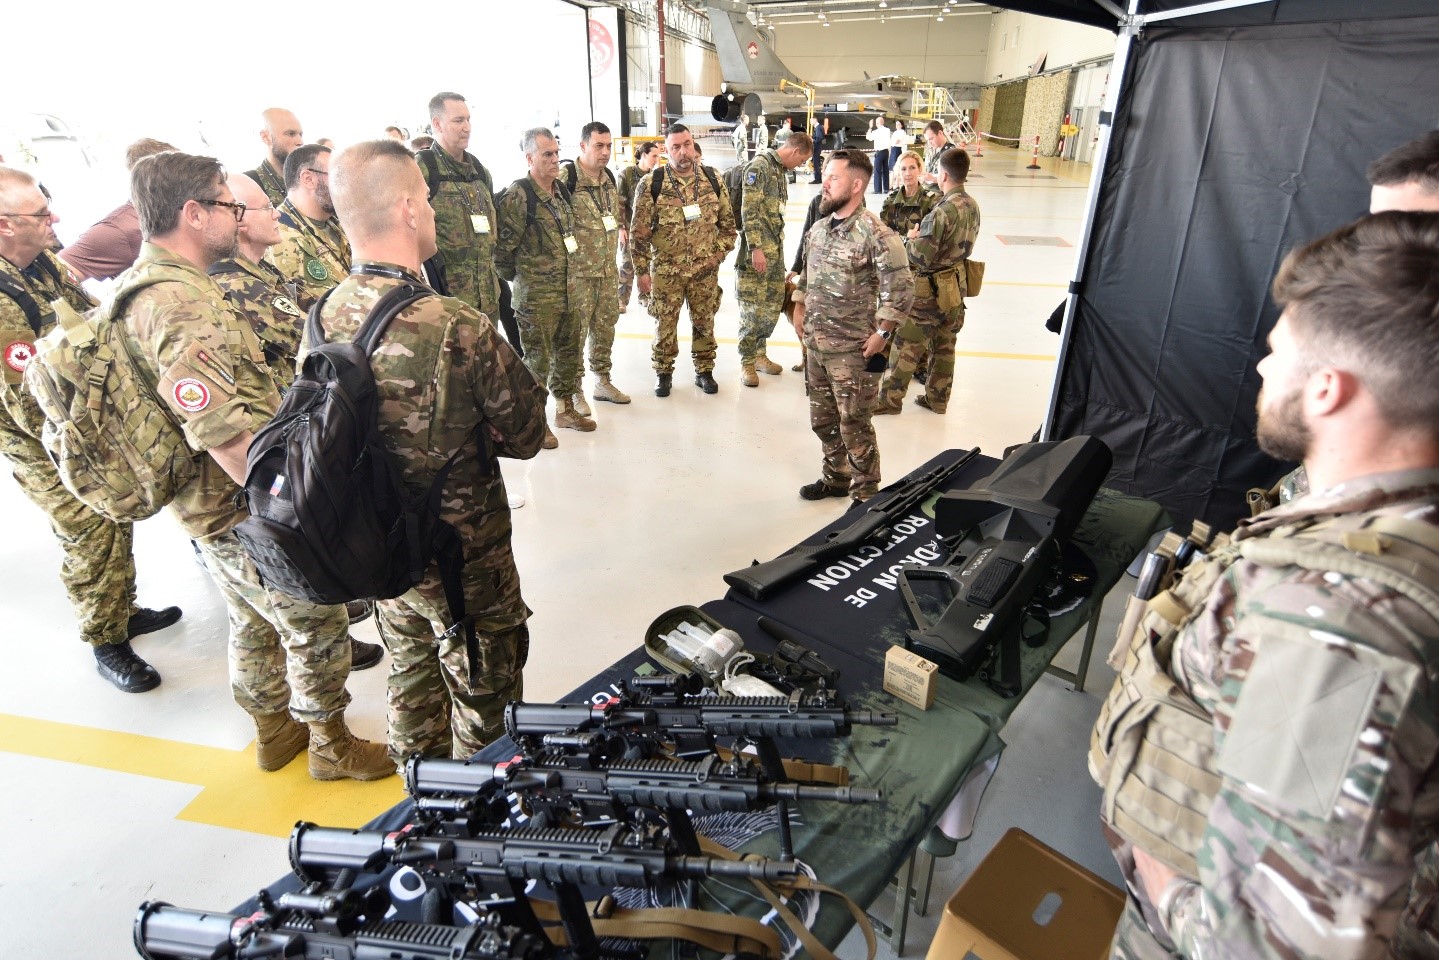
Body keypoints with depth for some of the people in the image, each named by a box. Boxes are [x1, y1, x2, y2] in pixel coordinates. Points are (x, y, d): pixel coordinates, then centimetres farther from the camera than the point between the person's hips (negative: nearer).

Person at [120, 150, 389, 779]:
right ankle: (332, 746, 27)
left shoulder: (143, 286, 6)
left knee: (255, 623, 25)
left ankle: (275, 730, 45)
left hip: (210, 509, 10)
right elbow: (228, 439, -32)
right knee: (319, 629, 7)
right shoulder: (183, 309, -27)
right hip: (245, 514, -10)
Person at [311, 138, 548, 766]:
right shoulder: (459, 328, -28)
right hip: (462, 553, -7)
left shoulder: (322, 316, -7)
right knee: (484, 699, 16)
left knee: (411, 681, 28)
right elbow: (526, 437, -16)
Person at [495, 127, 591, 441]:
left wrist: (570, 277, 17)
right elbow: (504, 247, -15)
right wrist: (517, 278, -3)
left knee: (569, 352, 16)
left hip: (568, 291, 8)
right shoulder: (518, 195, -15)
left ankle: (565, 409, 32)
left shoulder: (562, 190, 10)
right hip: (536, 296, -7)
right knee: (538, 359, 1)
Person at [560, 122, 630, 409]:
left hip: (608, 270, 7)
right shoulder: (565, 177, -13)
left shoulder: (610, 178, 11)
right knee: (575, 332, 0)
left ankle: (603, 381, 27)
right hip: (577, 270, -7)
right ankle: (574, 390, 11)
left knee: (605, 328, 14)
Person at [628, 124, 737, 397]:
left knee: (704, 323, 11)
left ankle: (704, 371, 28)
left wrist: (719, 252, 3)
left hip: (705, 270, 2)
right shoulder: (651, 183, -8)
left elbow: (728, 221, 12)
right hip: (666, 270, -2)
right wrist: (642, 270, -7)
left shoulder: (712, 179, 2)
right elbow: (639, 232, -5)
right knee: (664, 325, 6)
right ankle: (663, 373, 24)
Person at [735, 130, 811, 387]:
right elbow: (749, 211, -18)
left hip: (776, 250, 9)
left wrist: (778, 245, 18)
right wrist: (756, 248, -22)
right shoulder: (759, 166, -11)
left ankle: (759, 353, 25)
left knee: (773, 305, 11)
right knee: (753, 308, -5)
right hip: (757, 250, -9)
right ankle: (747, 362, 6)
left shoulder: (779, 169, 17)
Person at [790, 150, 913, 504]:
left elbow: (901, 289, -18)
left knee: (854, 425, 2)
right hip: (814, 342, 7)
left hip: (851, 349, -7)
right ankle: (836, 478, 37)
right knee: (823, 419, 18)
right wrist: (799, 310, 13)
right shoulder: (819, 228, 7)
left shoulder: (876, 234, -16)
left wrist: (882, 334, -17)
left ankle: (865, 494, 19)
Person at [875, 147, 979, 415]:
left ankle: (890, 399, 11)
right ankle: (937, 399, 26)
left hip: (932, 289, -8)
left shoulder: (943, 211, -23)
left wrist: (911, 239, -4)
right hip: (956, 284, 8)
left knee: (907, 346, 2)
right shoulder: (972, 205, 3)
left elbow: (922, 257, -24)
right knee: (944, 346, 16)